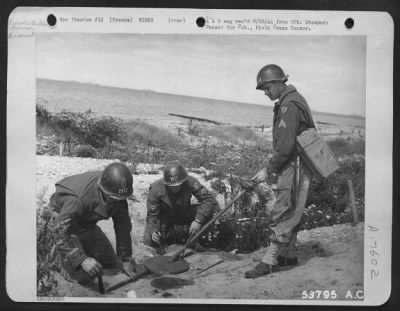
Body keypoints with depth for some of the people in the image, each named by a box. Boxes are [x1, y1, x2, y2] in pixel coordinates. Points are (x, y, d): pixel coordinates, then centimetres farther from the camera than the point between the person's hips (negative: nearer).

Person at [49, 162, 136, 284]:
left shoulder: (117, 197, -21)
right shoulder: (78, 199, -41)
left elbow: (123, 227, -11)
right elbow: (63, 232, -39)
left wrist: (125, 259, -9)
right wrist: (82, 259, -47)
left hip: (87, 223, 6)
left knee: (110, 263, 8)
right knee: (83, 276, -19)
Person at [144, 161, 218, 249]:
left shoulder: (190, 182, -28)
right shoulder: (156, 188, -29)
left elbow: (210, 200, -29)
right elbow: (151, 214, -20)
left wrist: (198, 220, -41)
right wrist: (153, 231, -39)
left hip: (184, 214, 1)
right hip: (164, 216, -1)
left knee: (208, 210, -25)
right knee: (150, 242, -23)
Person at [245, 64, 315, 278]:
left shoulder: (289, 105, -17)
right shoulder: (293, 100, 16)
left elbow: (285, 146, -23)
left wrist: (268, 170, -16)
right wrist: (272, 168, 17)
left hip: (293, 166, -10)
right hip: (293, 166, 10)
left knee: (283, 214, -5)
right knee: (290, 214, 15)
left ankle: (270, 261, 0)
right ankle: (285, 255, 25)